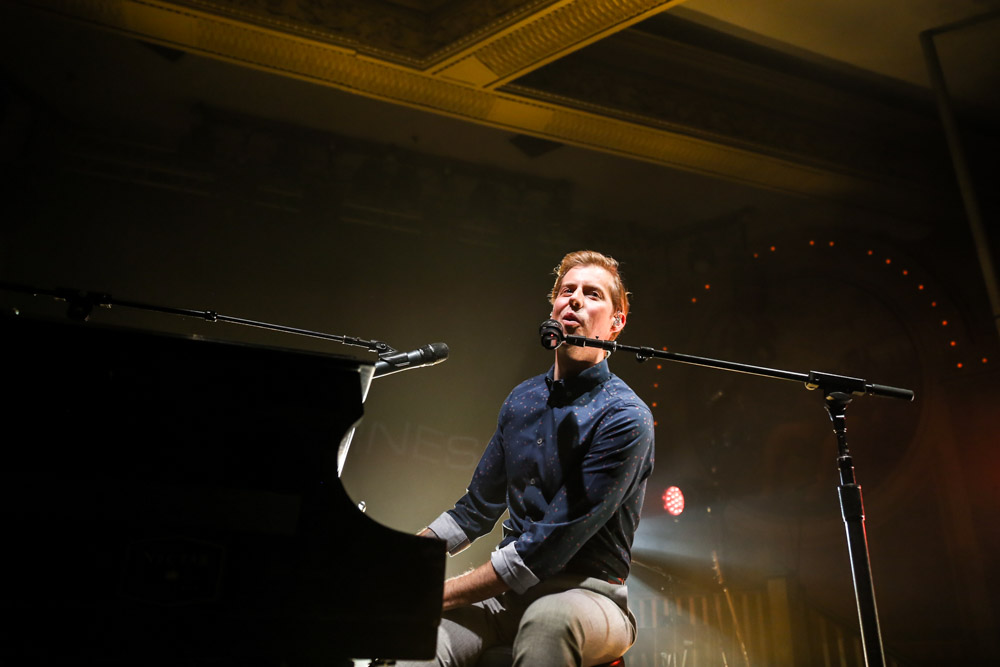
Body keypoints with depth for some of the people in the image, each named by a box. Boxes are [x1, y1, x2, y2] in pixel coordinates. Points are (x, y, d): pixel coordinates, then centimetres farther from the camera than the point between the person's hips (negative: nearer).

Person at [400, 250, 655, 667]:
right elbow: (477, 508, 16)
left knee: (549, 617, -38)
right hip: (508, 589, 4)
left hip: (585, 592, -3)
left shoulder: (625, 419, -14)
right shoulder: (522, 399, 8)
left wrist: (441, 593, -16)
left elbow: (551, 544, -19)